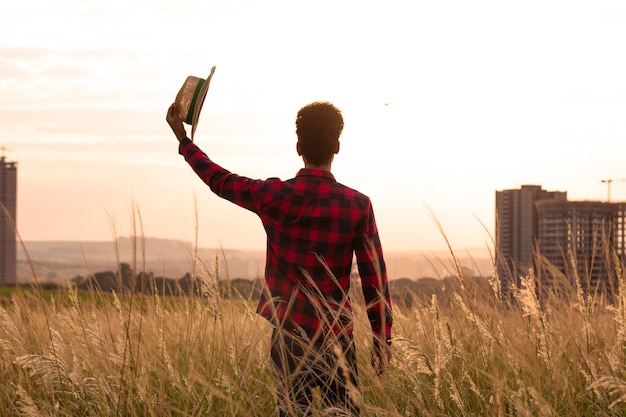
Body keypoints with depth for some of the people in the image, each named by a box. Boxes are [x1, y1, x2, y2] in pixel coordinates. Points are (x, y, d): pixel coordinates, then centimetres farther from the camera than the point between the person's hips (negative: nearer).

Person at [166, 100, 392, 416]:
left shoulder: (273, 196, -5)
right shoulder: (358, 206, -8)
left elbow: (220, 180, 11)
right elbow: (375, 278, -6)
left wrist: (182, 138, 25)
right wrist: (382, 339, 3)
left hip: (287, 332, 2)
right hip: (335, 334, -1)